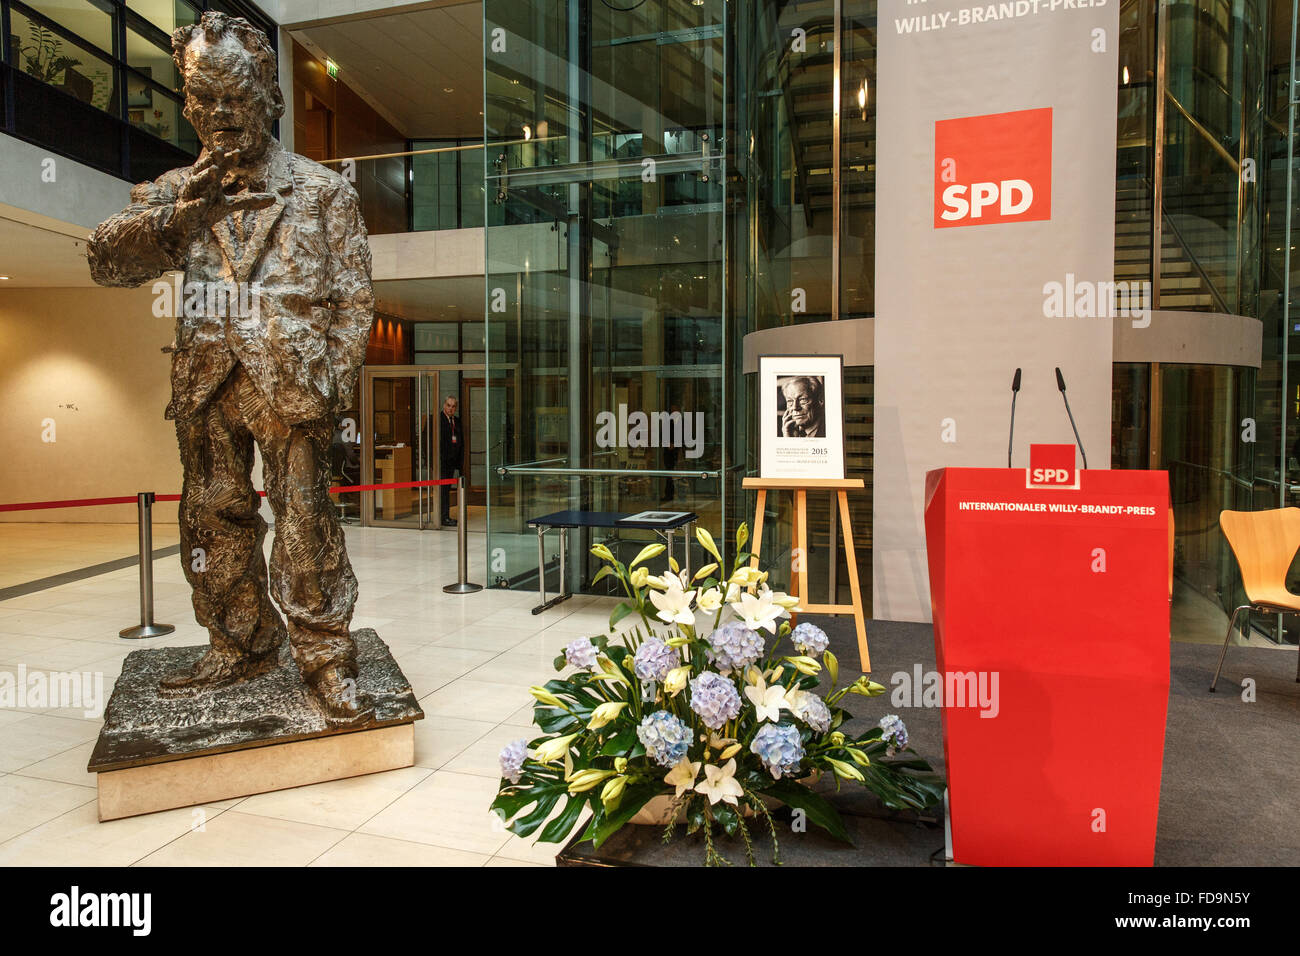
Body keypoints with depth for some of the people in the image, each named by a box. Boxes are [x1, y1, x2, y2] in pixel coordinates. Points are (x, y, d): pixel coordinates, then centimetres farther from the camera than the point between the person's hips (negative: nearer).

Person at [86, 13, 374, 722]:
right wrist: (178, 214, -10)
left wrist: (332, 383, -8)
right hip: (205, 383, 5)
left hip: (291, 381, -4)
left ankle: (326, 659, 2)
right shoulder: (175, 190, 17)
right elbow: (107, 260, 6)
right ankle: (240, 645, 24)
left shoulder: (321, 190, 8)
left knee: (305, 518, -7)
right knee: (214, 517, 10)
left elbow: (354, 296, 2)